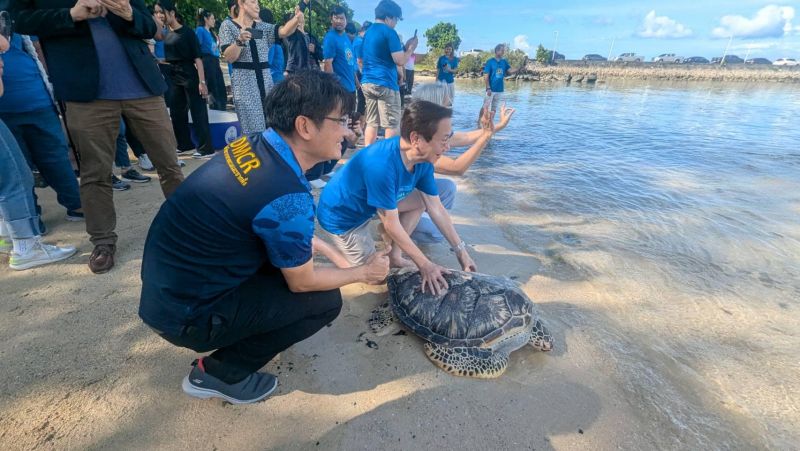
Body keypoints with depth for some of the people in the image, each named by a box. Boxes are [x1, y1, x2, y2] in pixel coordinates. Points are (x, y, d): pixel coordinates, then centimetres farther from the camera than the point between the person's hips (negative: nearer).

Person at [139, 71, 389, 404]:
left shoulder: (254, 145, -5)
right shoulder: (288, 196, -30)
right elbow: (302, 283, -13)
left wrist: (330, 252, 13)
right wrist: (363, 272, 2)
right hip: (186, 314, -8)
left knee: (298, 249, 13)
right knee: (325, 300, -4)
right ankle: (220, 372, 7)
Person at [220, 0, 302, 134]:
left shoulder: (262, 27, 13)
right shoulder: (228, 25, 2)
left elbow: (284, 31, -4)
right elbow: (229, 58, -8)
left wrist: (296, 19, -21)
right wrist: (240, 41, -23)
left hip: (265, 80, 4)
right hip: (244, 83, -4)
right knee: (253, 127, -4)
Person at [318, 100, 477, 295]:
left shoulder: (423, 160, -13)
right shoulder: (382, 165, -38)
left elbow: (436, 208, -5)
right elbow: (392, 225, -29)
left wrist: (461, 250, -3)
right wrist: (424, 264, -22)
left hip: (365, 204, 8)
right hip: (341, 214, -7)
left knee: (420, 201, 0)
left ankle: (394, 257, 10)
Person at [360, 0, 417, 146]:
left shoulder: (367, 32, 18)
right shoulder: (389, 32, -8)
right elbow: (400, 61, -14)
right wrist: (410, 48, 5)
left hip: (367, 82, 8)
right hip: (385, 84, -8)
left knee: (371, 122, 9)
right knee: (392, 124, -1)